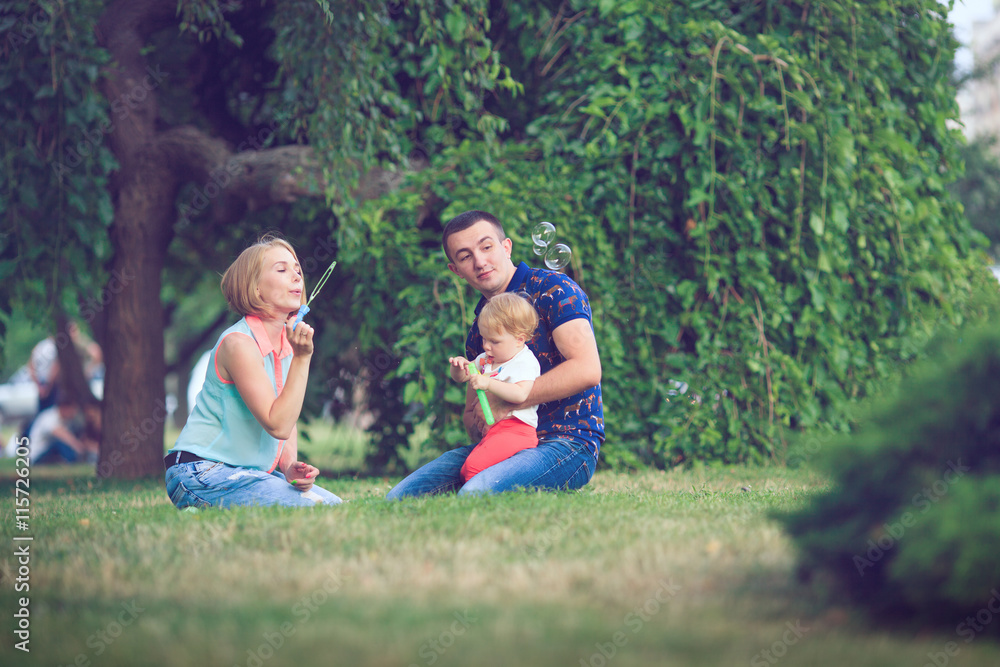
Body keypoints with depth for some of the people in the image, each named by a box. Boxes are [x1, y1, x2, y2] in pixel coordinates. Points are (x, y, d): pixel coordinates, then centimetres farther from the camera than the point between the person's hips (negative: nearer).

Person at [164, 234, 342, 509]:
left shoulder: (288, 342, 8)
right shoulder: (239, 343, -17)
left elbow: (287, 418, 16)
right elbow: (277, 424, -21)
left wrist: (291, 467, -3)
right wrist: (302, 358, -23)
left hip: (248, 474, 9)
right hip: (201, 473, -9)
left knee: (334, 505, -1)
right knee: (305, 507, -22)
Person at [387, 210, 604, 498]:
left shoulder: (553, 290, -5)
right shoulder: (479, 326, 19)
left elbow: (586, 371, -20)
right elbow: (471, 413, 23)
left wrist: (504, 404, -16)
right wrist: (477, 425, -4)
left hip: (568, 443, -7)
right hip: (500, 445, 7)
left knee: (475, 494, -34)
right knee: (399, 497, -9)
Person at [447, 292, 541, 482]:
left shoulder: (524, 363, -9)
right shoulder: (485, 360, 19)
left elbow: (521, 394, -26)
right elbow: (461, 377, 28)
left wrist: (488, 384, -29)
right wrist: (458, 367, 3)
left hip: (515, 429, -10)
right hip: (490, 431, 10)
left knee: (474, 465, -28)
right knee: (465, 472, 11)